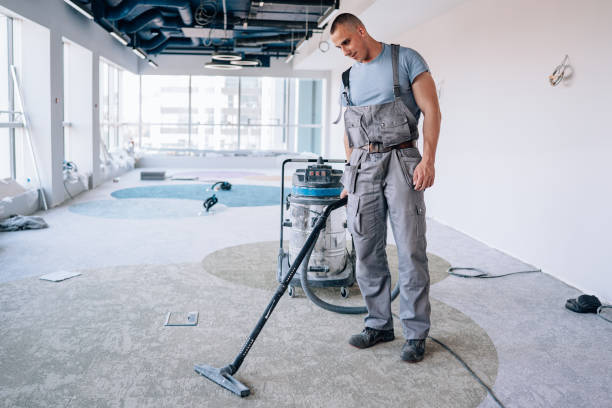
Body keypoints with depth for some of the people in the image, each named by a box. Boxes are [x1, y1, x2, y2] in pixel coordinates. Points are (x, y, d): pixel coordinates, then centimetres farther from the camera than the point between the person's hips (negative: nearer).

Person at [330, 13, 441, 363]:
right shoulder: (349, 78, 18)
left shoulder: (405, 59, 1)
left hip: (400, 161, -5)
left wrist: (428, 159, -16)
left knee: (411, 251, -4)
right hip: (362, 166, 6)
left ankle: (416, 333, 8)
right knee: (367, 252, 6)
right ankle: (380, 325, 20)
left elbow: (431, 111, -5)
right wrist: (350, 178, 15)